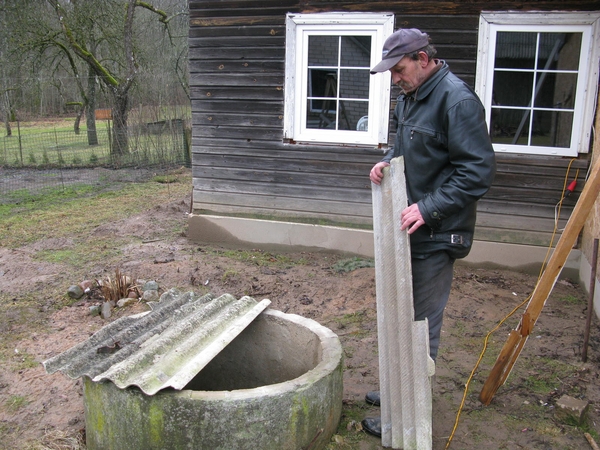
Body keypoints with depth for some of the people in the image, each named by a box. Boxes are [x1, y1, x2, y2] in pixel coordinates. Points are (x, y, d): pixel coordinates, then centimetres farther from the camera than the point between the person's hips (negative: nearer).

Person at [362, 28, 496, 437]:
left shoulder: (457, 100, -19)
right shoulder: (411, 95, 10)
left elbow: (478, 171, -22)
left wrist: (428, 207, -27)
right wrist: (387, 162, 3)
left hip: (436, 234, -9)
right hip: (410, 227, 9)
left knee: (422, 325, 1)